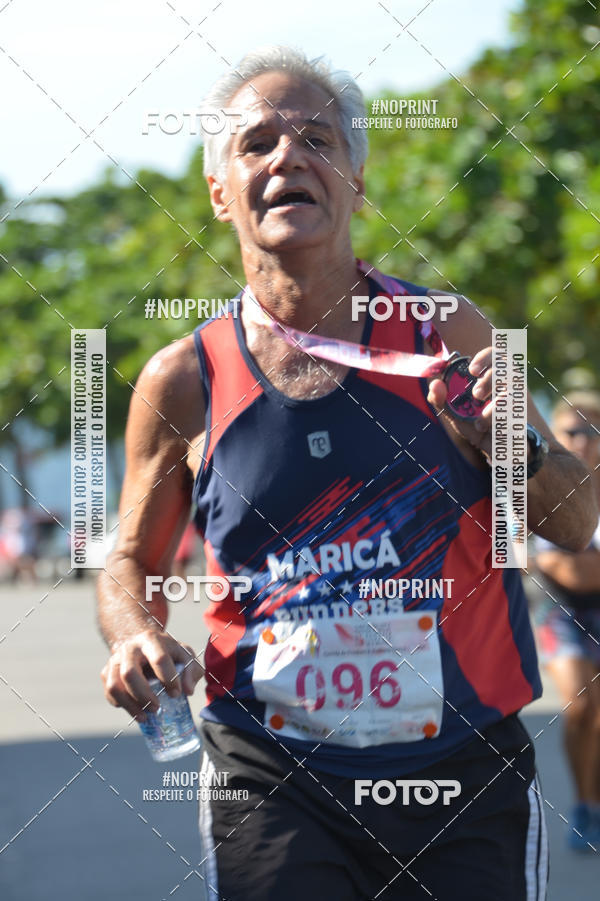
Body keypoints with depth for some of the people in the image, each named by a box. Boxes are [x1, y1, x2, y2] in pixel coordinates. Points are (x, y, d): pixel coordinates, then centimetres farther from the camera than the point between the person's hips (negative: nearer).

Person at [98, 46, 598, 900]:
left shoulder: (446, 334, -1)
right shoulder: (183, 382, -2)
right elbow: (133, 561, 13)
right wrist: (135, 638, -8)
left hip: (466, 776, 1)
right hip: (271, 787, -1)